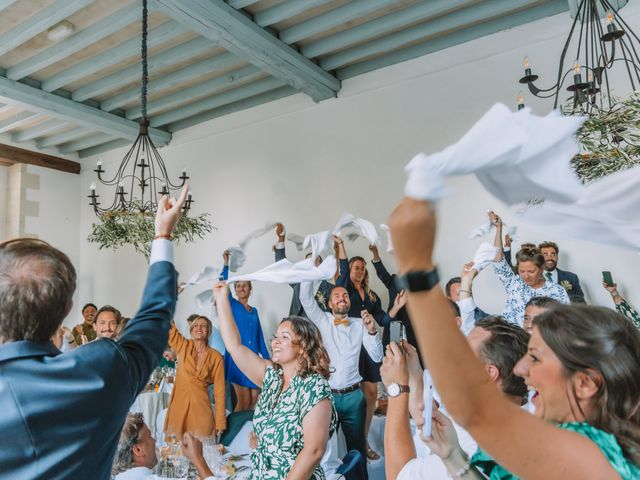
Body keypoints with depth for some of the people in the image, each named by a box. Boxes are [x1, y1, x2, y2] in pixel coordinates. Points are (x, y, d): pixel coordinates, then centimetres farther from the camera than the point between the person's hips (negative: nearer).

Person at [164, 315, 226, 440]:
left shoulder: (216, 357, -3)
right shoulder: (183, 346, 2)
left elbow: (219, 390, -2)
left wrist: (221, 422, -4)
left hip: (201, 409, -1)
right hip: (179, 407, 2)